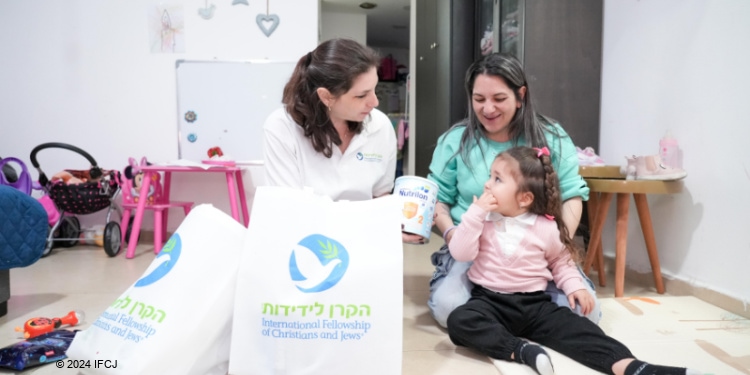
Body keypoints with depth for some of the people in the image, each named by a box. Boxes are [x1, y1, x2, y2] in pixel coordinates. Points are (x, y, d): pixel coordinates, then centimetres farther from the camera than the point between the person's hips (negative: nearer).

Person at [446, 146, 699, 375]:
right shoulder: (483, 220, -2)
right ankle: (521, 351, -32)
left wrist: (573, 285, -3)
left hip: (534, 303, 1)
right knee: (460, 321, -30)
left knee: (576, 328, -22)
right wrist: (475, 213, -19)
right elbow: (460, 254, -13)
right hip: (490, 301, 0)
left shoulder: (546, 228, -1)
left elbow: (561, 261, 15)